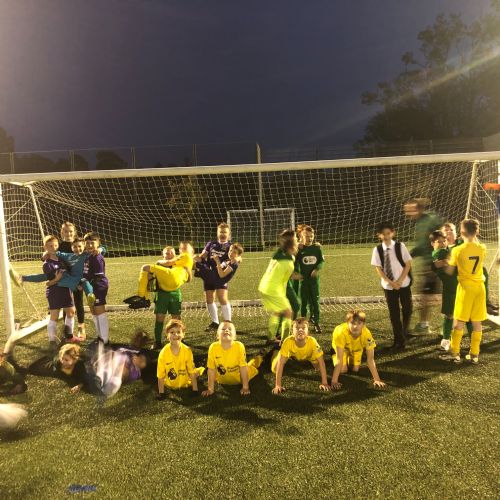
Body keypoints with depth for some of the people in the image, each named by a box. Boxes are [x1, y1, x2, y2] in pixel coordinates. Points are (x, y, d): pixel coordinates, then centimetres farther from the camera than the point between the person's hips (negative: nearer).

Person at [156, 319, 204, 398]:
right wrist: (161, 393, -15)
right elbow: (161, 375, -17)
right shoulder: (163, 353, -24)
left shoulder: (187, 351, -21)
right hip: (170, 385, 4)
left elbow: (192, 372, -14)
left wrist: (195, 390, -13)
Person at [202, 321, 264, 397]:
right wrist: (210, 389, -13)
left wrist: (245, 387, -15)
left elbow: (243, 368, -20)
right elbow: (211, 370, -19)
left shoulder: (239, 346, -31)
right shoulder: (213, 347, -29)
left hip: (239, 378, -1)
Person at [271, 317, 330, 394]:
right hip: (291, 353, -1)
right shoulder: (288, 342, -42)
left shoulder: (312, 342, -41)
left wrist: (324, 383, -37)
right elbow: (280, 364, -39)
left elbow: (321, 362, -34)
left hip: (308, 355, 1)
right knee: (274, 370, -5)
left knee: (319, 369, -4)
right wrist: (278, 385, -42)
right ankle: (276, 351, 28)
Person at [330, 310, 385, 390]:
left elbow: (370, 359, -33)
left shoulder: (367, 334, -39)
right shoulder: (341, 332, -46)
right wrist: (334, 381, -46)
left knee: (355, 369, -2)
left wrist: (377, 379, -37)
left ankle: (350, 358, 30)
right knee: (343, 370, -10)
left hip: (357, 347, 2)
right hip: (343, 347, -2)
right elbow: (339, 359, -43)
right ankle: (334, 356, 20)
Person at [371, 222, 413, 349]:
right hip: (388, 286, 0)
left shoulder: (400, 246, -7)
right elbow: (378, 269, -3)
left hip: (404, 283, 0)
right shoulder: (377, 250, -5)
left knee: (407, 310, 8)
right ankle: (399, 339, 16)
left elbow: (408, 264, -5)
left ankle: (404, 333, 34)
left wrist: (399, 281, -13)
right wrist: (390, 282, -12)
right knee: (394, 313, 5)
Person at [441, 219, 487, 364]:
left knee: (459, 322, 4)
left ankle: (454, 353, 9)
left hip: (465, 287, -4)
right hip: (480, 287, 4)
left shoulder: (457, 250, -13)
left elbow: (449, 271, -5)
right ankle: (474, 354, 16)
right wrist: (475, 237, 21)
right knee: (477, 322, 9)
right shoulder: (482, 248, -2)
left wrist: (448, 260, 13)